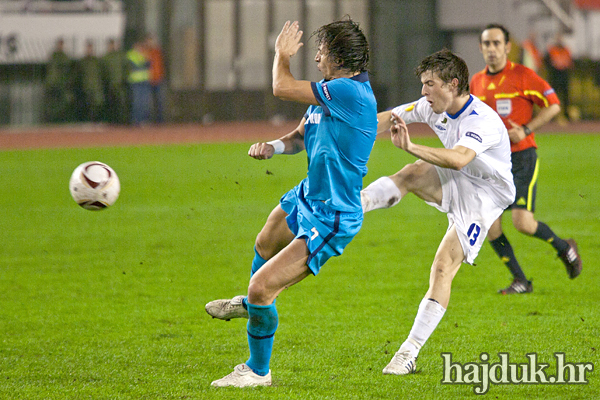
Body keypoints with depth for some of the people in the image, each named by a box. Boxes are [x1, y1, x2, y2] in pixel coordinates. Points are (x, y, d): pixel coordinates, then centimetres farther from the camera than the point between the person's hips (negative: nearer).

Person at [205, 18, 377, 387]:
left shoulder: (351, 92, -29)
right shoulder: (329, 93, 2)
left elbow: (282, 88, -23)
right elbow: (300, 137, 15)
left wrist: (283, 54, -3)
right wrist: (273, 146, -7)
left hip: (330, 219, -11)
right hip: (307, 198, 11)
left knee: (262, 288, -11)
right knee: (265, 244, 36)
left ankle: (258, 371, 11)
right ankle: (251, 305, 67)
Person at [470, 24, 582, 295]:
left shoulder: (522, 76, -7)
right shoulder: (476, 82, 9)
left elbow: (553, 104, -6)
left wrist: (525, 130, -14)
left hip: (521, 157, -5)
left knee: (522, 222, -16)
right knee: (489, 226, -6)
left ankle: (564, 248, 14)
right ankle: (520, 282, 7)